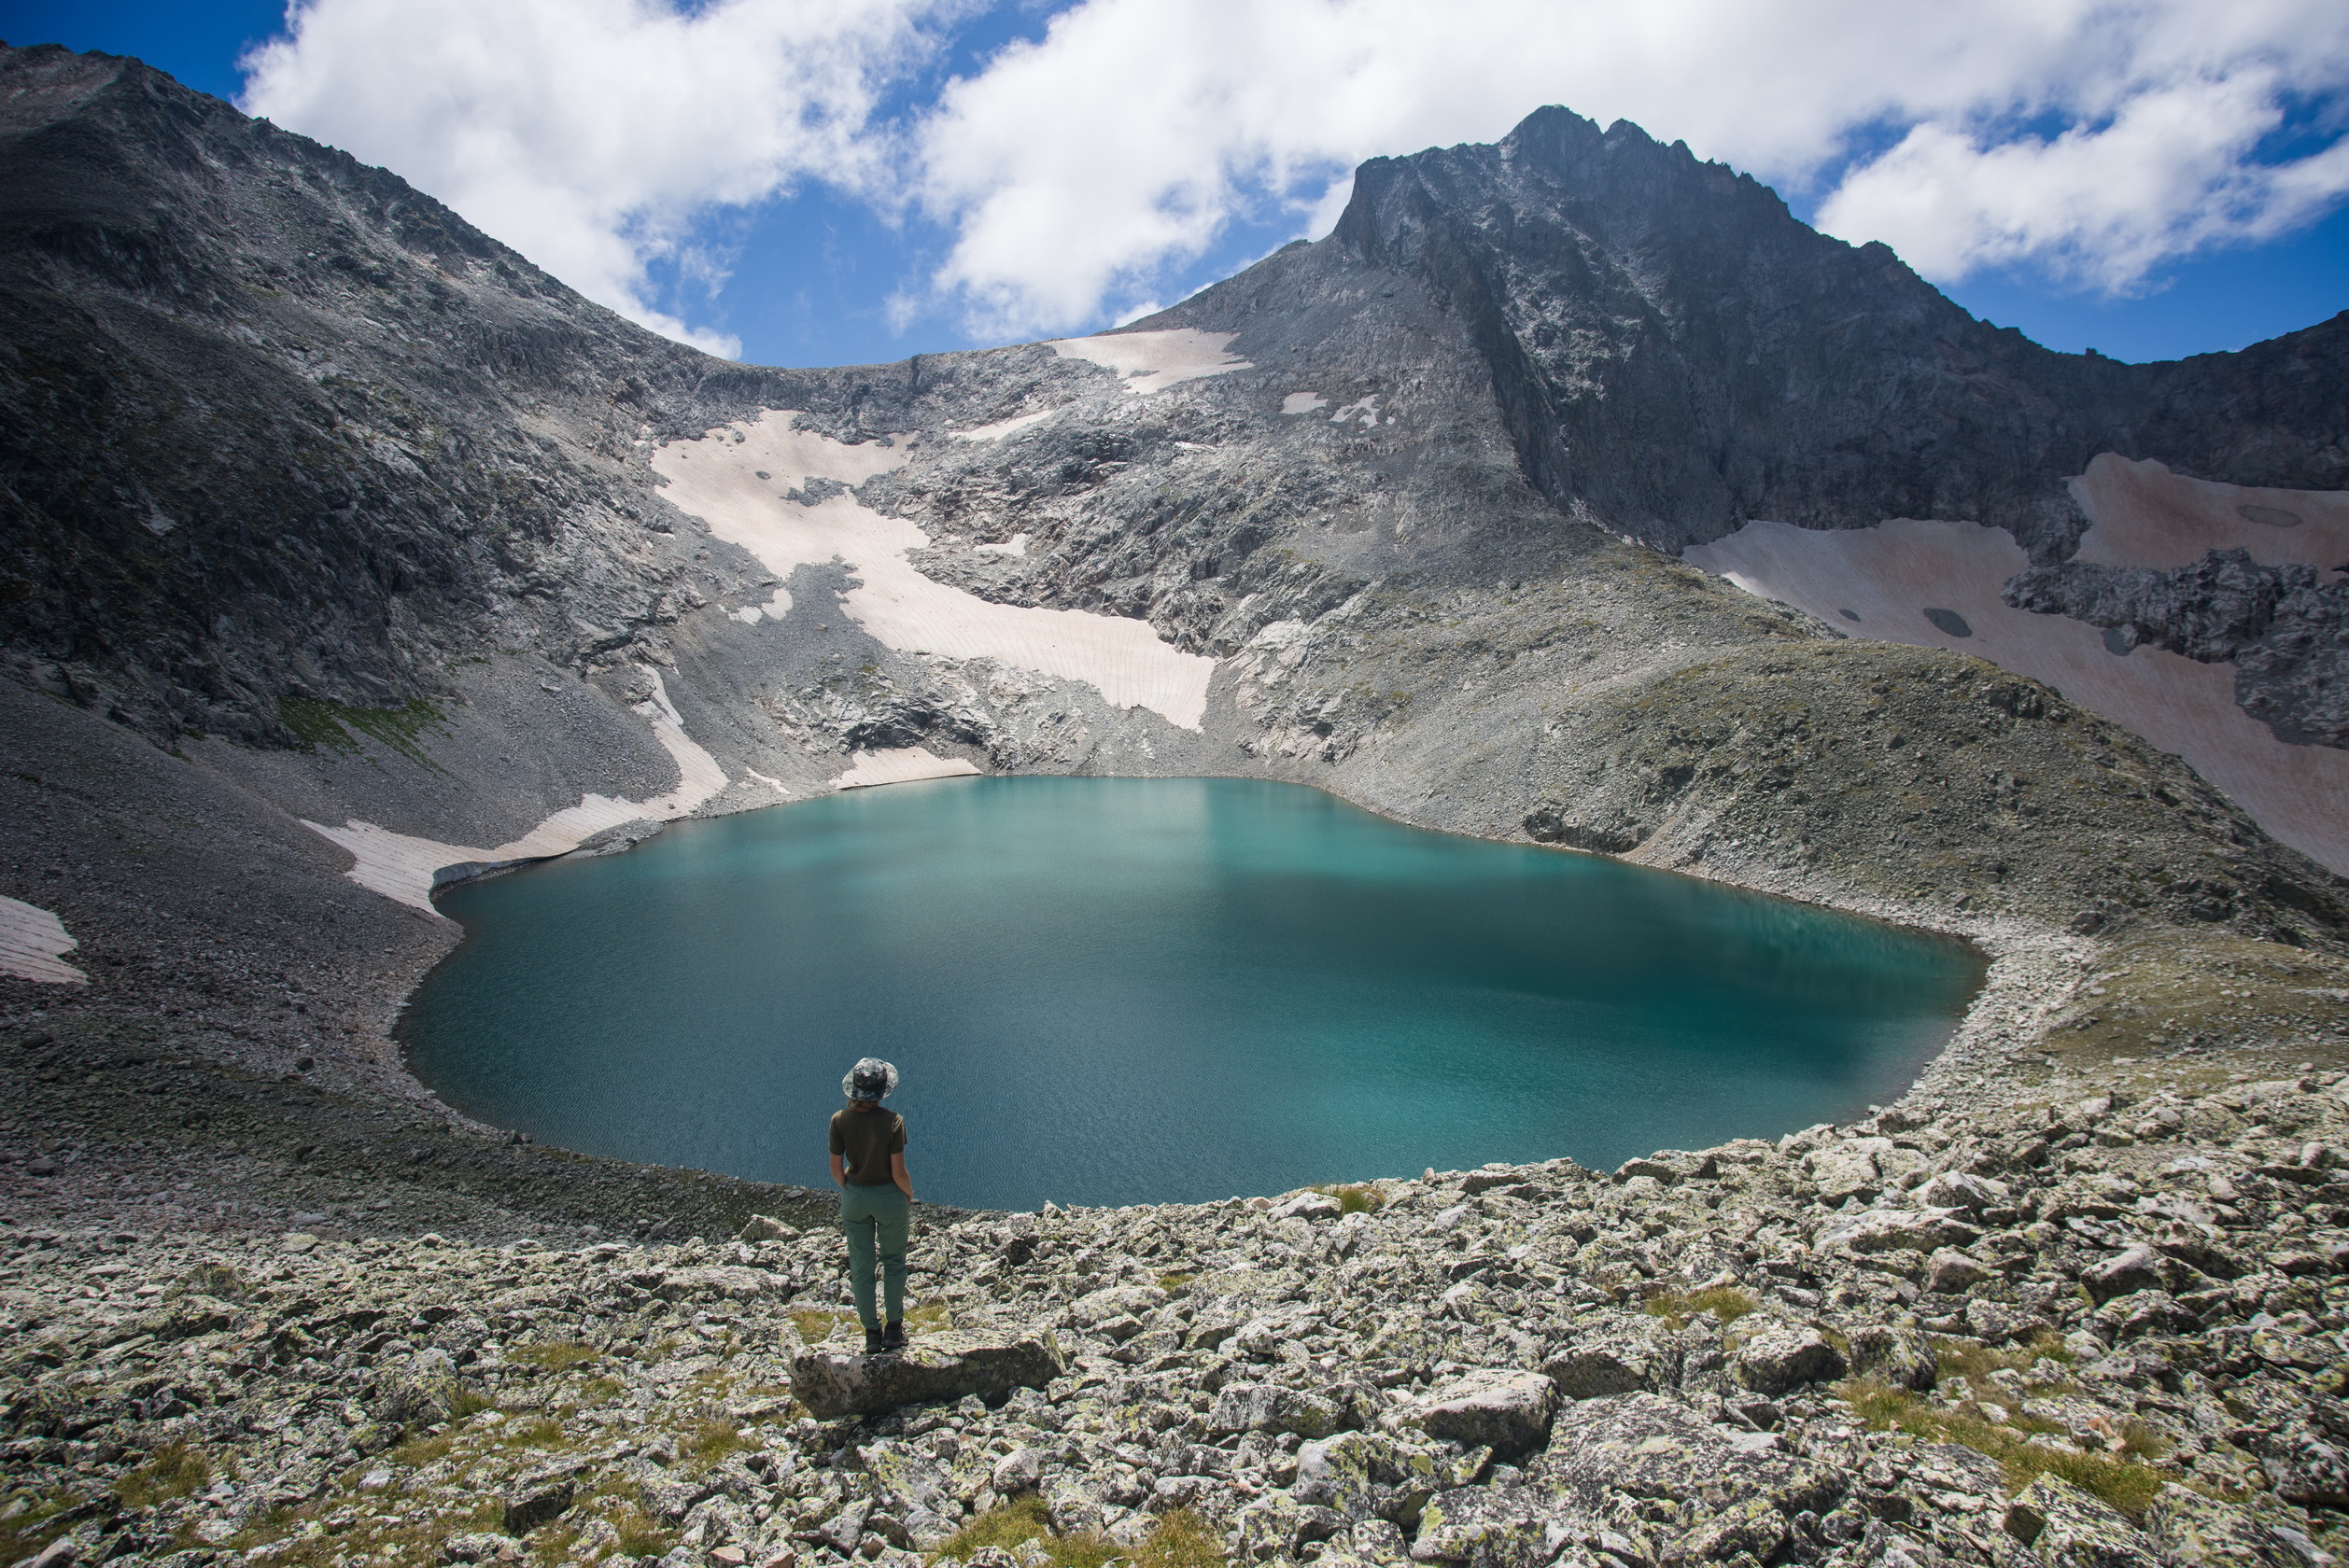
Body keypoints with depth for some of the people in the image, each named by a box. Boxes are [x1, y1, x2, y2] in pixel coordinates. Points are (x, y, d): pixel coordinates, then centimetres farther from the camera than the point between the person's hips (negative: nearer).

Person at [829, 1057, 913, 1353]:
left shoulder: (839, 1121, -15)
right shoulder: (892, 1121, -22)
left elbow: (836, 1169, -6)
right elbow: (898, 1172, -17)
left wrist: (849, 1191, 14)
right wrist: (909, 1194, 3)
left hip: (855, 1197, 2)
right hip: (889, 1196, -2)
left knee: (861, 1265, 16)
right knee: (893, 1262, 18)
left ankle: (871, 1333, 27)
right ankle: (894, 1329, 26)